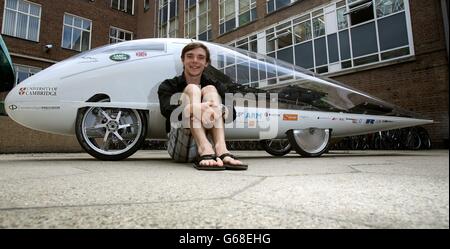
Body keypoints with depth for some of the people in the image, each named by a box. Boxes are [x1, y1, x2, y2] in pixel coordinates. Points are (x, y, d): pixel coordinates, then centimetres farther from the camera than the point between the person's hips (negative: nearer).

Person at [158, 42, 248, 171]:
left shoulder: (216, 86, 13)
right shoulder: (168, 86, 8)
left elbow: (233, 109, -5)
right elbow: (166, 110, -15)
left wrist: (223, 110, -30)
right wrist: (196, 108, -35)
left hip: (210, 143, 2)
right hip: (181, 149, -1)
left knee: (210, 89, -11)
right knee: (192, 89, -14)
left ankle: (221, 150, -33)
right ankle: (205, 151, -38)